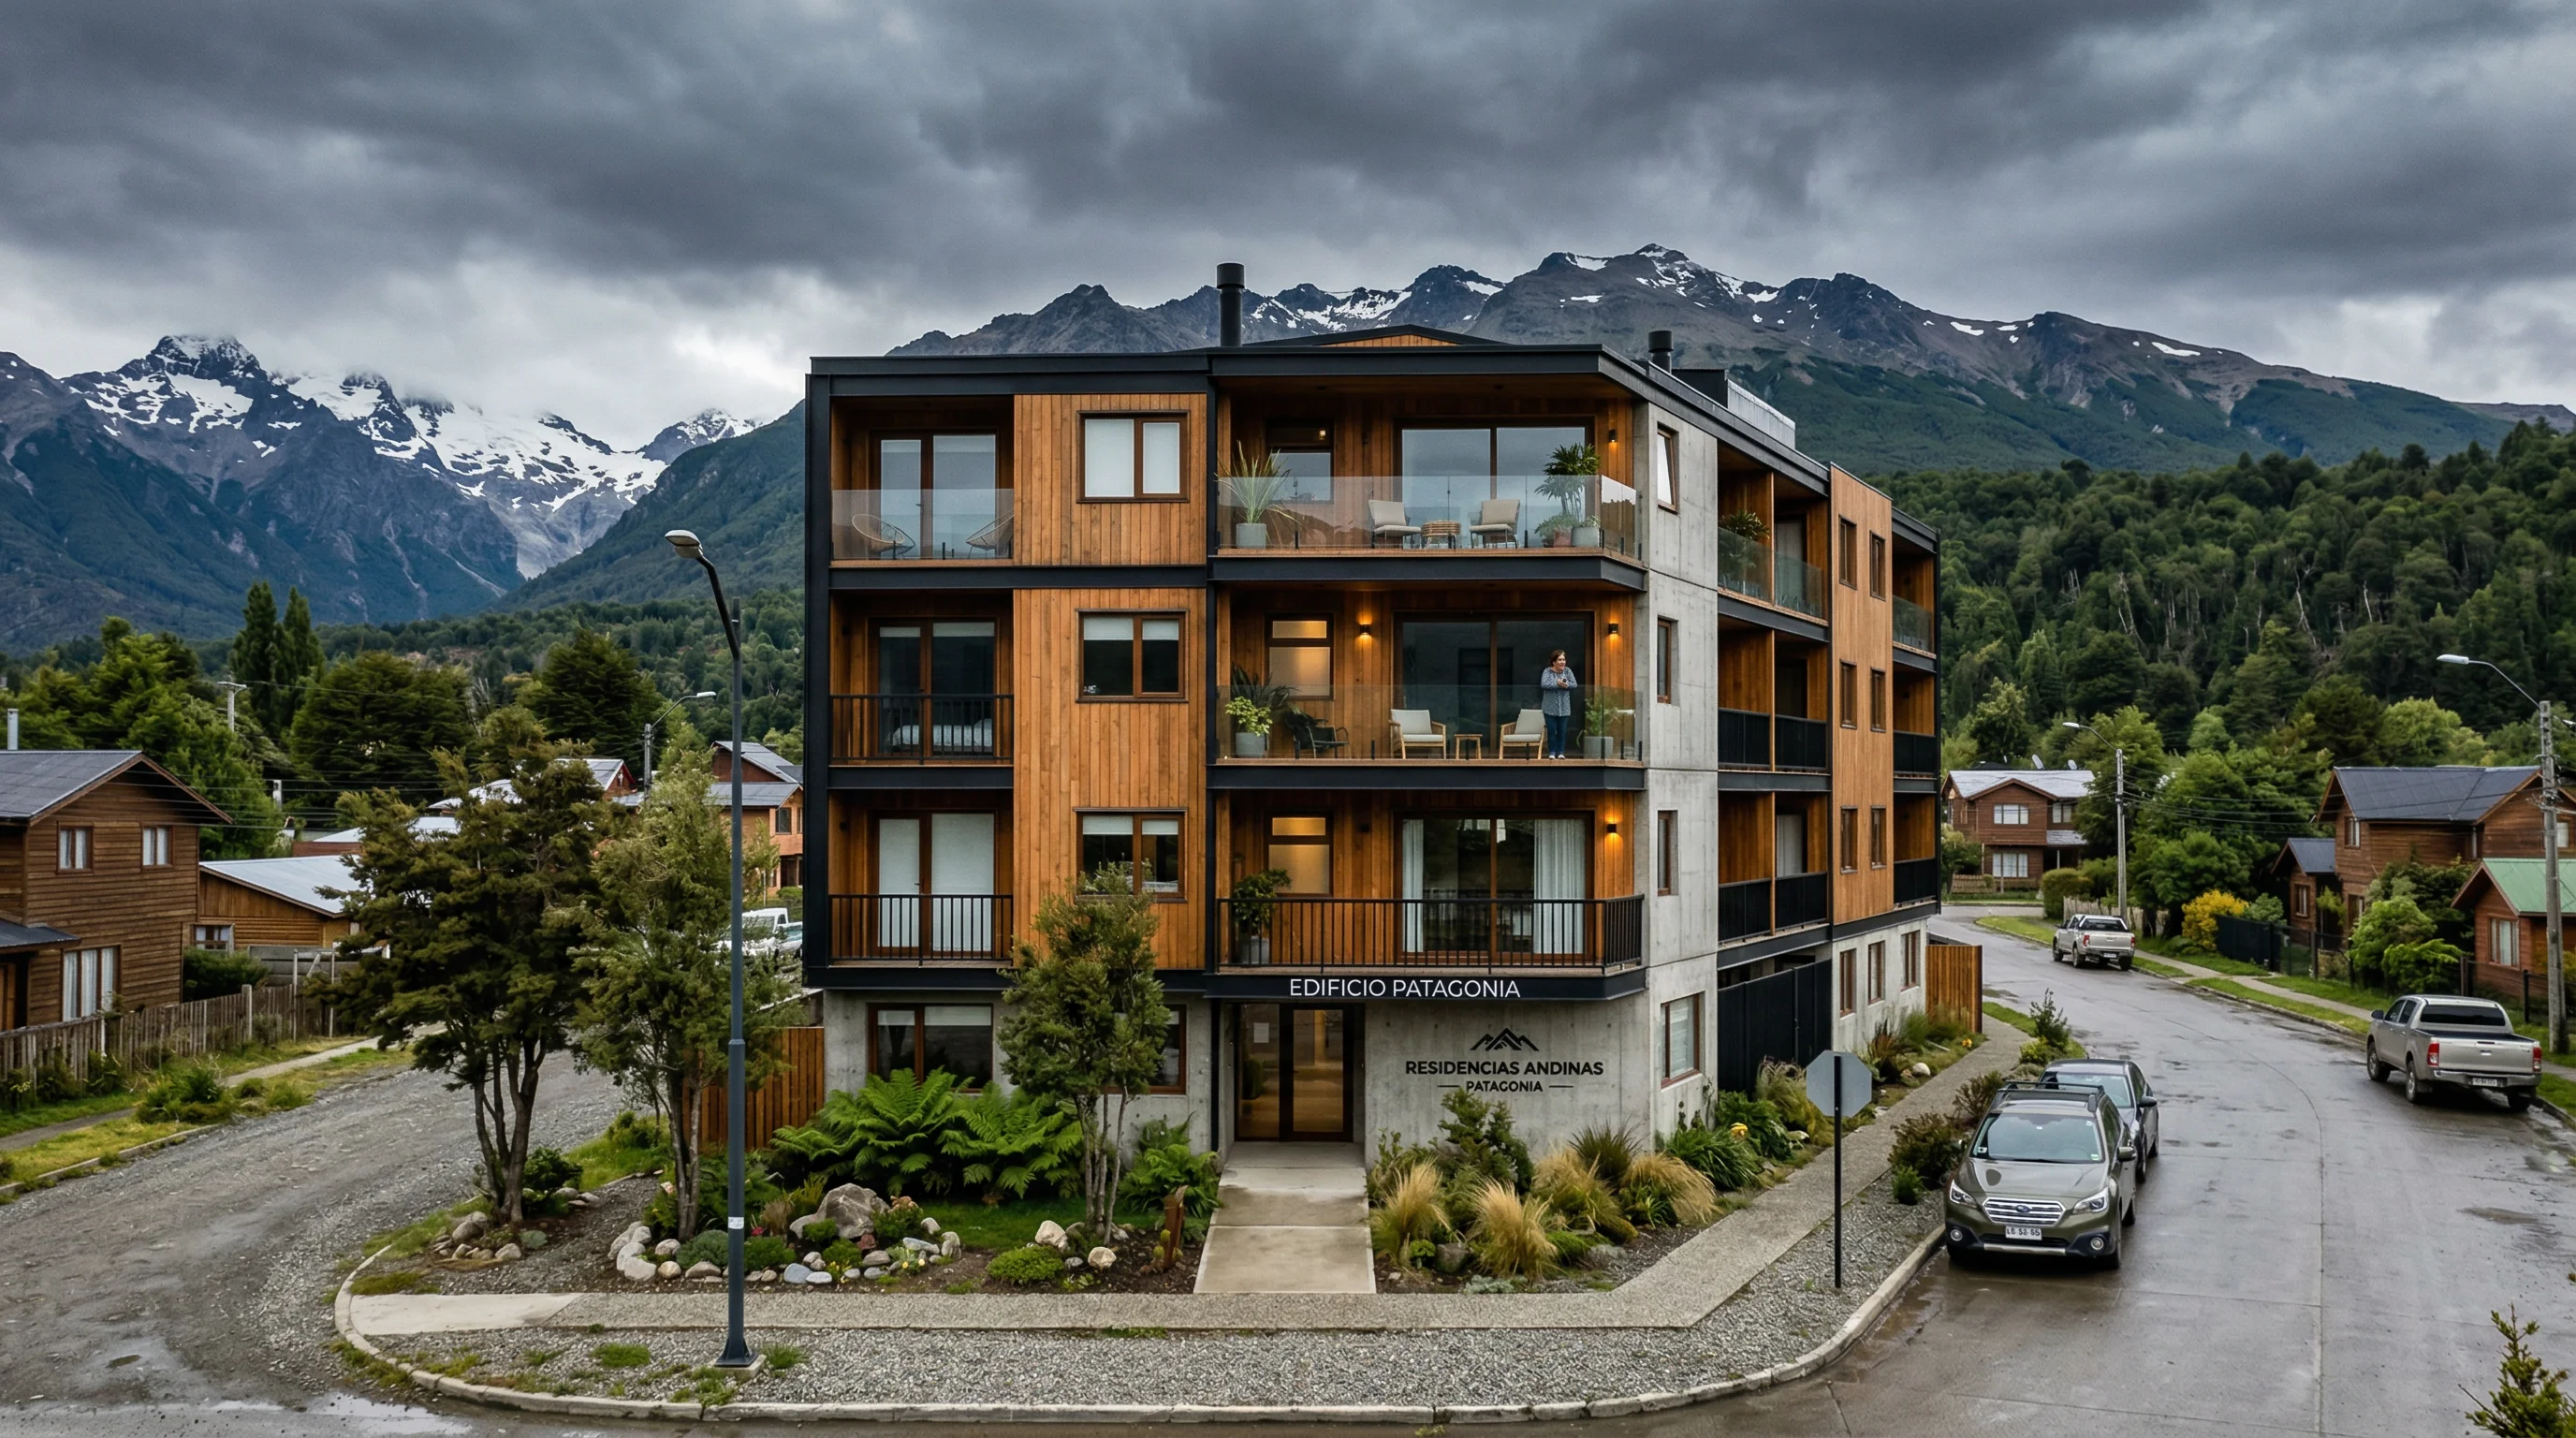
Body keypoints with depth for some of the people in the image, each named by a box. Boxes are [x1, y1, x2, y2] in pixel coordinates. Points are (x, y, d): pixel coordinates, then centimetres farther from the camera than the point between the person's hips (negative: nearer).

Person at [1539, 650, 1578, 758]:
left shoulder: (1568, 671, 3)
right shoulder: (1547, 671, -5)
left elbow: (1574, 684, -4)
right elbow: (1543, 684, -20)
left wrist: (1566, 685, -23)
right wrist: (1557, 683, -25)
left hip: (1564, 708, 2)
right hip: (1550, 708, -2)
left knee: (1562, 731, 5)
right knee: (1552, 731, 1)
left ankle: (1561, 752, 15)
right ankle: (1552, 752, 11)